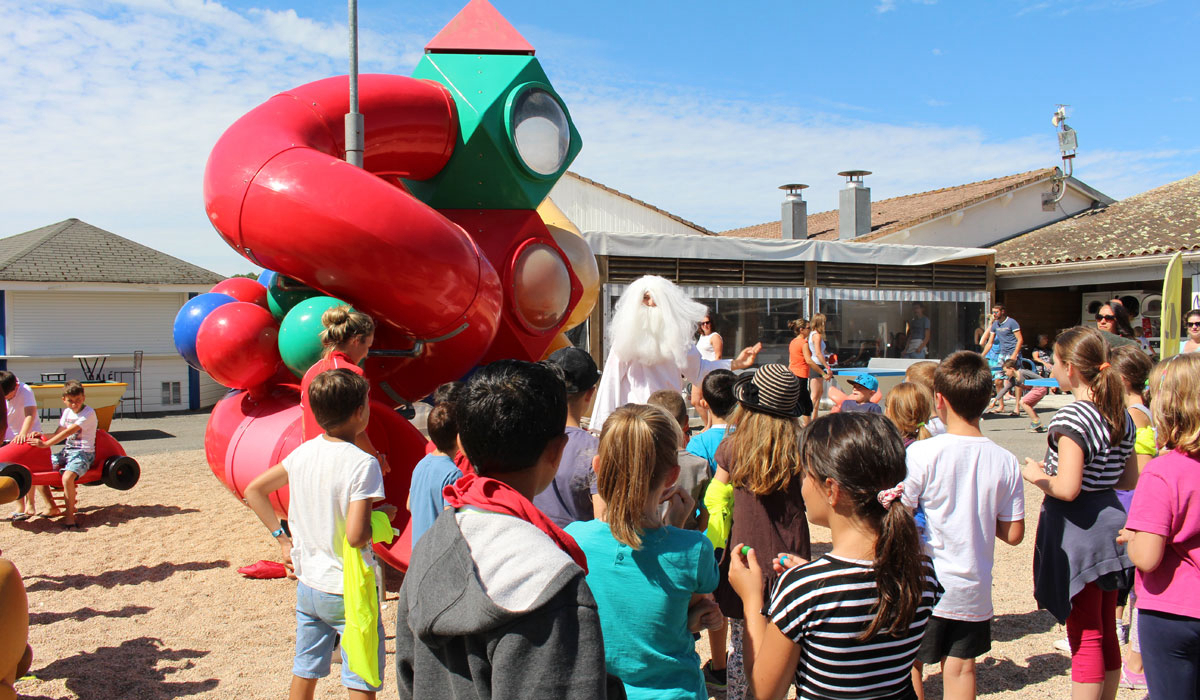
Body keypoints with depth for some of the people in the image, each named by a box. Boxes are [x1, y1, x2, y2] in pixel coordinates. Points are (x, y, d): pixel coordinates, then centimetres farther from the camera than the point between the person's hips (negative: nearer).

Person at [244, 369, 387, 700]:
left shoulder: (303, 452, -1)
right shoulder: (363, 464, -21)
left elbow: (253, 491, 8)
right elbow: (355, 536, -27)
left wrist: (281, 537, 11)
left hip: (308, 584, 7)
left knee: (304, 671, 22)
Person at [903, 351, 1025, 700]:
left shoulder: (921, 453, -19)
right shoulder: (1005, 462, -6)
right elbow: (1013, 534, 0)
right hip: (973, 590, 3)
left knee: (910, 664, 15)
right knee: (961, 668, 16)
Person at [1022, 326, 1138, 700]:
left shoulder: (1072, 416, -20)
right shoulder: (1122, 414, 6)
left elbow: (1067, 488, -25)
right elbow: (1129, 480, 12)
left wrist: (1036, 475, -8)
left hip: (1076, 527, -8)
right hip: (1110, 522, 8)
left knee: (1085, 636, 1)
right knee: (1106, 633, 19)